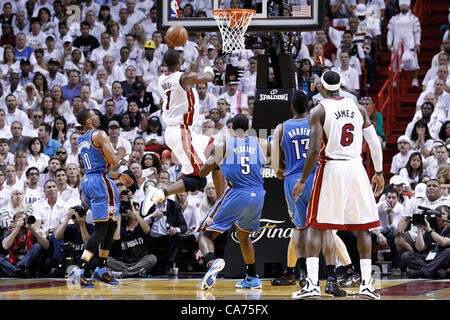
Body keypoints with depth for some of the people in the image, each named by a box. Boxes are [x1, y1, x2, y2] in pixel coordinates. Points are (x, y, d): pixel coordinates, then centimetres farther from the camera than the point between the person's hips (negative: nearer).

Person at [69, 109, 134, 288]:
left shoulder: (81, 141, 18)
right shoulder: (99, 135, -10)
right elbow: (113, 161, -14)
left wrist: (118, 177, 30)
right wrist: (121, 154, 8)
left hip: (87, 181, 9)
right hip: (101, 182, -9)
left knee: (110, 225, 19)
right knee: (101, 229, -10)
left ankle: (101, 269, 21)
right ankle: (79, 271, -20)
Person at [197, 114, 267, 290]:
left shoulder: (222, 146, 1)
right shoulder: (260, 144, 7)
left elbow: (202, 173, 10)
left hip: (235, 196, -4)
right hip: (257, 196, 4)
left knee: (205, 234, 2)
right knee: (243, 234, 31)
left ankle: (211, 261, -31)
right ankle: (252, 278, 33)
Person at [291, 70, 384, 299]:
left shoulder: (319, 111, -4)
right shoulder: (358, 108, 9)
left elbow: (315, 150, -12)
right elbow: (375, 144, 7)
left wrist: (302, 181, -5)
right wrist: (379, 173, 18)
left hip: (330, 169, -3)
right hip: (356, 169, 3)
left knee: (316, 226, 4)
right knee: (362, 226, 12)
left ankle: (312, 283, -7)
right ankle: (367, 284, 9)